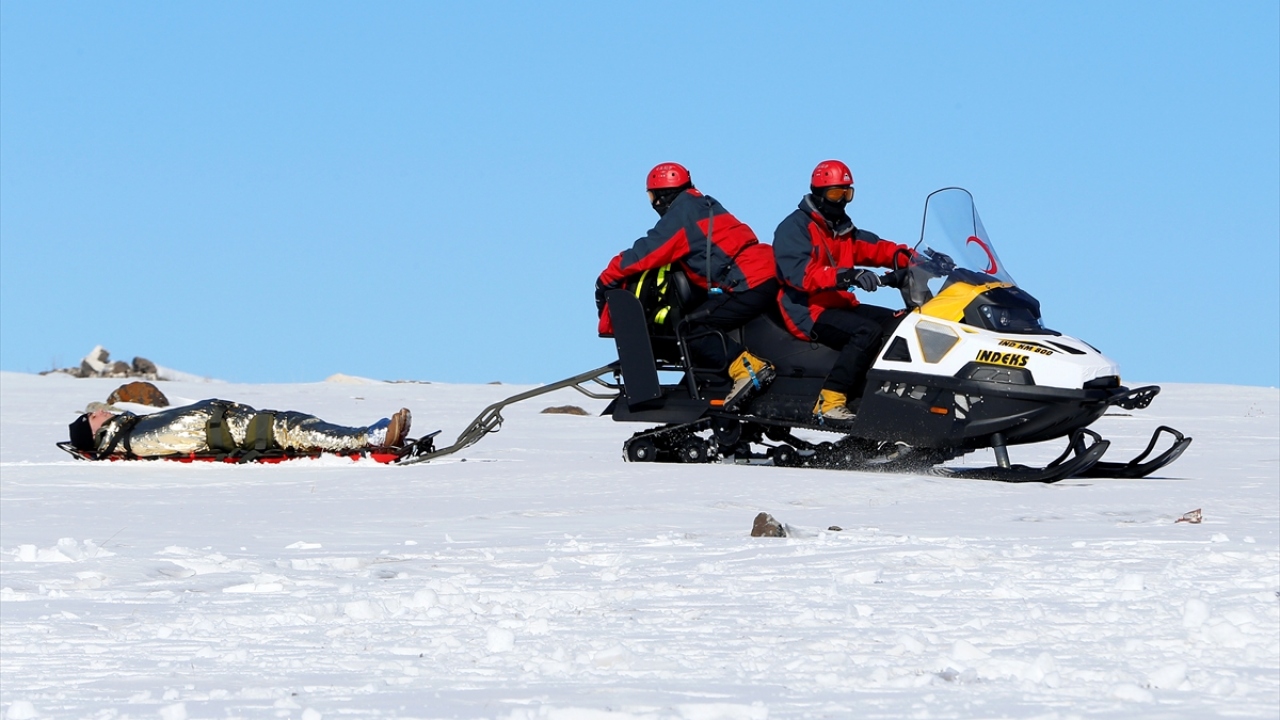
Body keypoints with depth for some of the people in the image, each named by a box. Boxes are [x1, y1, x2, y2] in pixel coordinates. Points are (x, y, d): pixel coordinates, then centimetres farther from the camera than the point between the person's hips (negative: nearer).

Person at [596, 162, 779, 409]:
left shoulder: (682, 215, -5)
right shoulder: (704, 206, 23)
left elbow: (647, 252, -7)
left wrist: (607, 279, 3)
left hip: (749, 284, -10)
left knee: (691, 330, -13)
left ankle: (746, 367, -26)